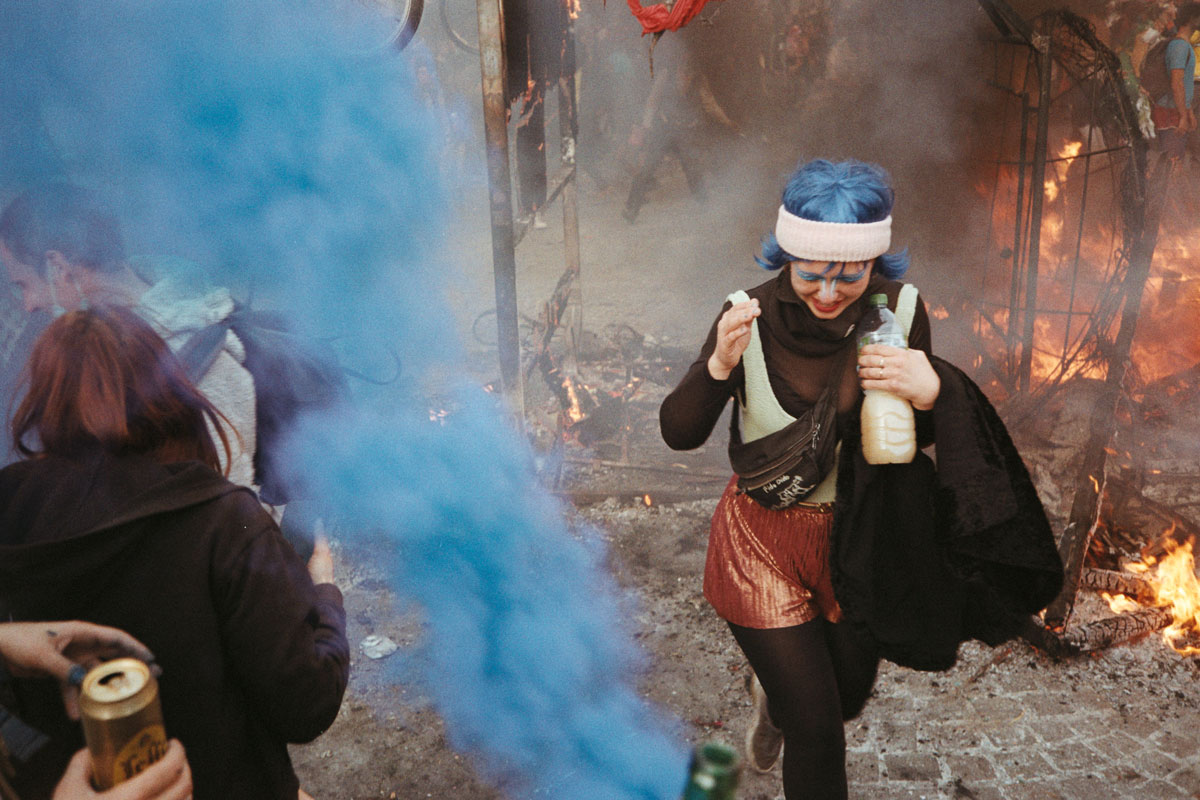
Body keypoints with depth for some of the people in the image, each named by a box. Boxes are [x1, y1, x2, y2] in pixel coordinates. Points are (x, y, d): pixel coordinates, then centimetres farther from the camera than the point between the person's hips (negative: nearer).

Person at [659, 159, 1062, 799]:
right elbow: (678, 434, -17)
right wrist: (719, 366, -36)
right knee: (816, 729, 1)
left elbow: (916, 439, -2)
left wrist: (931, 393, -25)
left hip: (858, 537, 3)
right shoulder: (752, 316, -19)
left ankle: (774, 691, 58)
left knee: (847, 697, 24)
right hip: (762, 538, -3)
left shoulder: (898, 312, -13)